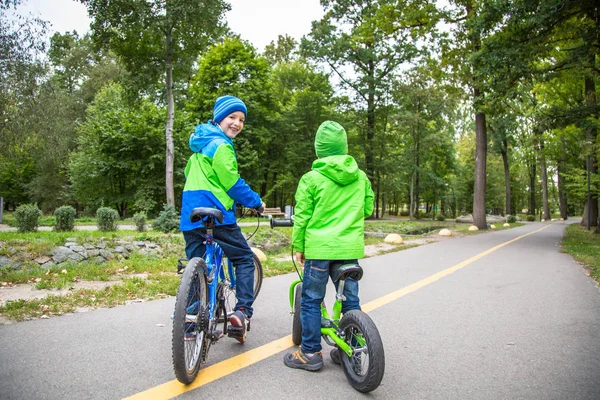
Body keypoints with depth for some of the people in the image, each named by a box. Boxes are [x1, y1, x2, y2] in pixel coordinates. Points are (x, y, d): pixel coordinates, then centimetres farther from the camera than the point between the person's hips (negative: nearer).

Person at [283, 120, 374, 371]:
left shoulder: (311, 178, -7)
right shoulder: (360, 177, 5)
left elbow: (301, 217, -5)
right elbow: (368, 209, 14)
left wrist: (298, 247, 5)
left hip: (319, 247, -4)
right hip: (351, 247, 4)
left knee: (311, 300, 8)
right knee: (351, 299, 15)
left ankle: (310, 353, 15)